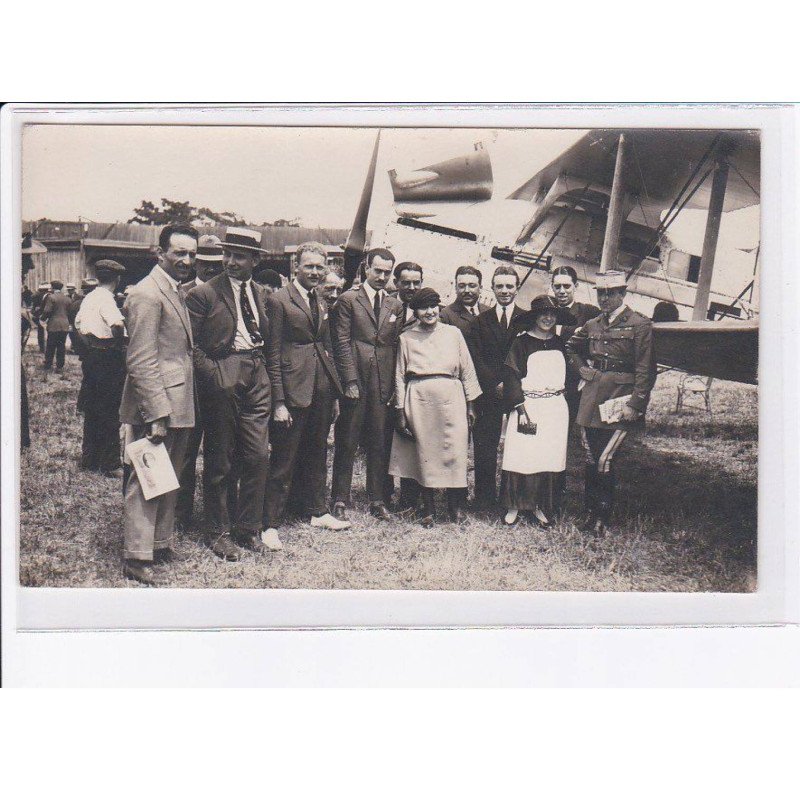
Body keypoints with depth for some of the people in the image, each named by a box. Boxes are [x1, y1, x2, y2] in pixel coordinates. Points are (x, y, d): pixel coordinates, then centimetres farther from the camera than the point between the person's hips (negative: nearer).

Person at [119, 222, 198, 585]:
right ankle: (137, 558, 9)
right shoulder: (146, 294, -15)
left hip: (178, 405, 10)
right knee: (146, 480, -1)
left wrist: (178, 409, 18)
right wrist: (157, 414, -23)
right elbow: (140, 361, -20)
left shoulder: (174, 293, 16)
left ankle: (161, 543, 32)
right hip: (157, 406, -10)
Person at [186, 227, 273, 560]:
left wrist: (264, 367, 10)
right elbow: (190, 345, -8)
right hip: (221, 382, -5)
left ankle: (248, 528, 21)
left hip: (257, 379, 5)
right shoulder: (203, 294, -6)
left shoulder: (259, 292, 13)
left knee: (258, 456, 6)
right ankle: (218, 532, 19)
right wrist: (214, 375, -15)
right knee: (218, 461, 5)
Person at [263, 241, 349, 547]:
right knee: (283, 461, -1)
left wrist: (335, 391, 15)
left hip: (322, 388, 7)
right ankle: (271, 524, 9)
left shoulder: (321, 303, 15)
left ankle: (318, 511, 31)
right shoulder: (278, 300, -8)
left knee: (317, 453, 18)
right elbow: (273, 353, -11)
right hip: (293, 389, -7)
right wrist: (278, 401, -15)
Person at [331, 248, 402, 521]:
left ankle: (377, 500, 17)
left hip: (383, 385, 4)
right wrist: (350, 380, -11)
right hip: (356, 381, -4)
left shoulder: (395, 306, 13)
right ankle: (340, 500, 11)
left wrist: (394, 385, 4)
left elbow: (396, 345, 11)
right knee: (347, 444, 2)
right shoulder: (348, 299, 1)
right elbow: (342, 342, -4)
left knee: (380, 444, 8)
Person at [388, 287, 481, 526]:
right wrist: (400, 412, 4)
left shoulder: (453, 333, 8)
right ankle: (428, 508, 13)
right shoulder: (406, 337, 8)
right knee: (424, 452, 2)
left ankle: (455, 505, 11)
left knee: (454, 451, -2)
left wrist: (470, 405, 5)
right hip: (419, 399, 0)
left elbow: (467, 370, 10)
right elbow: (400, 376, 9)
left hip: (451, 397, 0)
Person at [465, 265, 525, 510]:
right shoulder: (480, 320, 12)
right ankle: (485, 499, 9)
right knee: (484, 448, 0)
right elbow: (475, 358, 4)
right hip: (487, 392, 1)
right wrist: (495, 384, -8)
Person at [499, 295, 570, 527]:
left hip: (556, 409, 4)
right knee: (521, 457, -5)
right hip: (527, 406, -4)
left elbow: (568, 375, 20)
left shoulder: (560, 343, 13)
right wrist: (521, 408, -15)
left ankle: (540, 506, 15)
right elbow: (511, 376, -8)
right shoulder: (521, 343, -2)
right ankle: (514, 506, 8)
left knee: (550, 458, 4)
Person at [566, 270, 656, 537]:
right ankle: (592, 513, 21)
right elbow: (571, 347, 31)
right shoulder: (592, 325, 11)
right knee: (591, 461, 9)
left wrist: (634, 404, -16)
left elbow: (645, 370, -10)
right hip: (591, 400, 6)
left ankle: (602, 518, 5)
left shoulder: (640, 325, -5)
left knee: (604, 461, -9)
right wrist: (580, 368, 14)